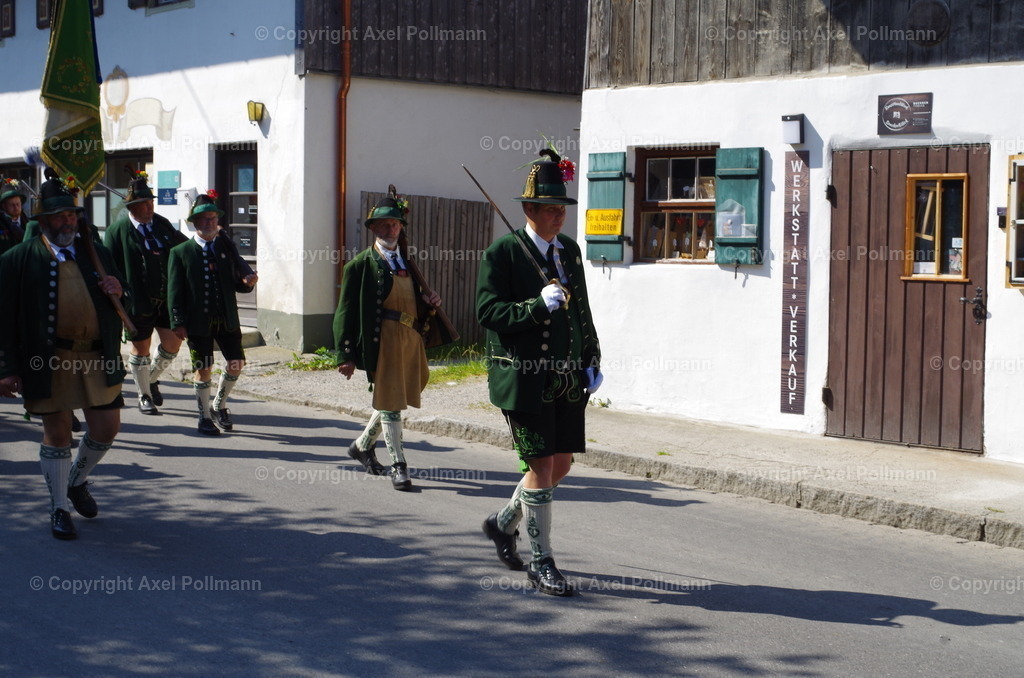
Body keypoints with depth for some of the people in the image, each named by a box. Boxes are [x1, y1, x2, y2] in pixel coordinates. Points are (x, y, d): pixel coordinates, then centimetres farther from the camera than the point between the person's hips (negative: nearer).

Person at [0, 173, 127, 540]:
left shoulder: (97, 253, 13)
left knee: (107, 427, 6)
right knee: (57, 432, 4)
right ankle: (58, 509, 20)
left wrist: (118, 292, -5)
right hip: (50, 359, -4)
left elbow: (120, 310, 19)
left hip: (97, 357, 4)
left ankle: (77, 481, 34)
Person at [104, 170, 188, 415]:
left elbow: (184, 246, 22)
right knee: (141, 348, 7)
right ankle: (144, 396, 23)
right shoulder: (118, 230, -6)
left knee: (173, 342, 0)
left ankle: (152, 378, 27)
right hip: (138, 300, -4)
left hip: (167, 297, 4)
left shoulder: (161, 224, 8)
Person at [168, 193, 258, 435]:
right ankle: (205, 417, 19)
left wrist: (247, 283, -12)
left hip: (227, 318, 3)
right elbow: (174, 290, -4)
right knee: (204, 369, 0)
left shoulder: (226, 248, 10)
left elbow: (235, 284, 11)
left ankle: (219, 406, 26)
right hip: (198, 321, -3)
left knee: (236, 363, 1)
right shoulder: (180, 252, 0)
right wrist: (178, 322, -11)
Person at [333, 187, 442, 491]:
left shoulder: (407, 262, 18)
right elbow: (347, 311, -6)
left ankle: (362, 446, 35)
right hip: (384, 339, -7)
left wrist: (428, 302, 3)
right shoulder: (361, 264, -3)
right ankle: (399, 466, 1)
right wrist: (347, 355, -11)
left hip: (411, 339, 7)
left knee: (393, 399, 15)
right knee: (389, 401, -4)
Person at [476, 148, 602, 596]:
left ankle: (504, 523, 34)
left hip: (568, 379, 7)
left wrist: (592, 360, 12)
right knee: (541, 466, -6)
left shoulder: (570, 249, 12)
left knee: (561, 464, 11)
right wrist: (538, 306, -24)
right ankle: (541, 563, 6)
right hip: (524, 379, -7)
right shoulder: (502, 253, -8)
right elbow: (487, 312, -14)